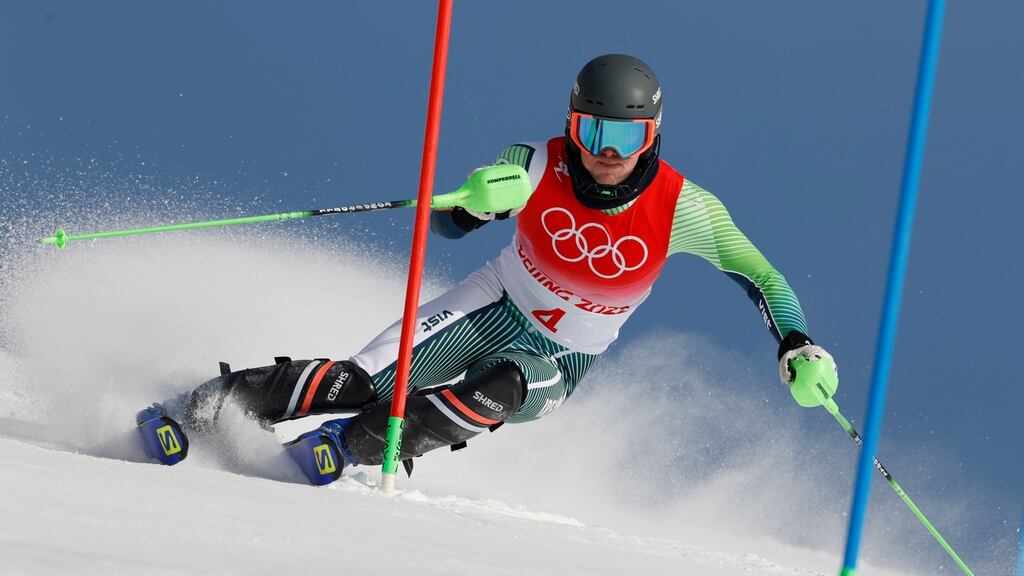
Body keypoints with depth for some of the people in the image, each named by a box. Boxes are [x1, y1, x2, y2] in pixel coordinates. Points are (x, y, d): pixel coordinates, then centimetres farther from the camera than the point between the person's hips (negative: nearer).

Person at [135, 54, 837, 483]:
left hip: (559, 361, 0)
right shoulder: (537, 165, -20)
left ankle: (351, 446, -26)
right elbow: (449, 224, -22)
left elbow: (759, 274, -12)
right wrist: (477, 199, -45)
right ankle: (206, 404, -9)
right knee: (359, 382, -20)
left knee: (500, 391, -36)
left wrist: (797, 342, -25)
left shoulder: (682, 208, -22)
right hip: (493, 308, 0)